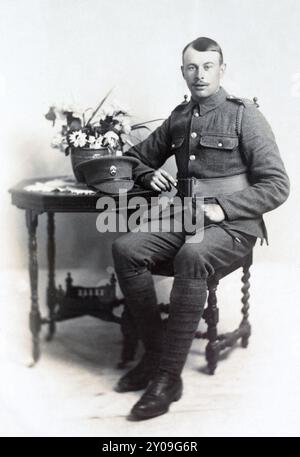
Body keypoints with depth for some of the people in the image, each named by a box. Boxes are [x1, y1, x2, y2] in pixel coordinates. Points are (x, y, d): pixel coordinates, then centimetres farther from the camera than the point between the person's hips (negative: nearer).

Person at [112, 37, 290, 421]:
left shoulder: (244, 116, -2)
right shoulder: (178, 119, 14)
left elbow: (277, 186, -7)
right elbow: (137, 157, 28)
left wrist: (222, 207, -17)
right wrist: (149, 175, 4)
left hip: (232, 226, -5)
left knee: (191, 256, -37)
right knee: (125, 248, -20)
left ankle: (169, 376, -27)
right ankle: (153, 354, -10)